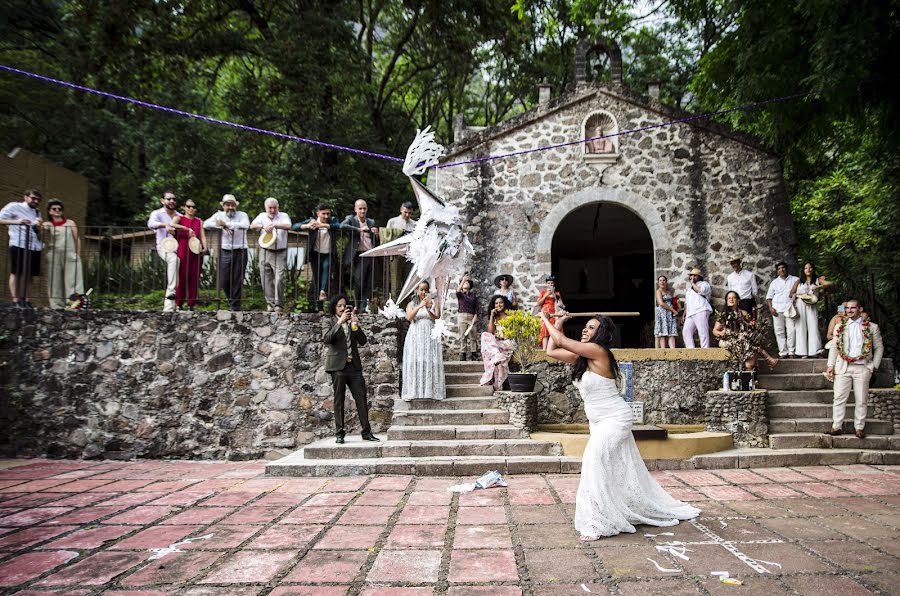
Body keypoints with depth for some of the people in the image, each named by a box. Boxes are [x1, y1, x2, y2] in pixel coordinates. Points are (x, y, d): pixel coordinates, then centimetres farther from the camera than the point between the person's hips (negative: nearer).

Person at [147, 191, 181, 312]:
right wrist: (165, 225, -38)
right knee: (173, 258, -36)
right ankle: (171, 291, -39)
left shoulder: (179, 216, 16)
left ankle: (168, 306, -1)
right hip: (163, 247, -5)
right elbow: (151, 223, -20)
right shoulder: (157, 213, 2)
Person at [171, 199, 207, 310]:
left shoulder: (199, 221, 17)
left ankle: (191, 305, 7)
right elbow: (172, 224, -13)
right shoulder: (179, 218, 9)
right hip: (183, 251, -3)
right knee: (182, 278, -6)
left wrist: (205, 248, -10)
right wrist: (187, 228, -23)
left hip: (196, 252, 3)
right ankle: (178, 305, 1)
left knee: (194, 279, 1)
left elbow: (203, 236, 7)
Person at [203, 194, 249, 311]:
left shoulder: (242, 215, 2)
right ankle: (231, 301, 25)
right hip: (225, 252, 2)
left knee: (238, 281, 0)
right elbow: (206, 224, -3)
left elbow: (246, 225, -20)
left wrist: (226, 224, -22)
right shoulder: (219, 215, 10)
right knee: (224, 281, 1)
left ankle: (235, 307, 11)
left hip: (240, 252, -2)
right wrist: (221, 226, -15)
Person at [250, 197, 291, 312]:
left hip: (280, 253, -3)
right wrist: (263, 226, -23)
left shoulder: (283, 216, 4)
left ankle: (278, 304, -1)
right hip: (265, 252, 3)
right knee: (266, 279, 5)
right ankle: (270, 303, 15)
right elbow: (252, 226, -4)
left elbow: (288, 226, -16)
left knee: (279, 278, -11)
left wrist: (274, 225, -29)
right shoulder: (262, 216, 11)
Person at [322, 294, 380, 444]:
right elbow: (326, 339, -16)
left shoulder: (352, 322, 14)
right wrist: (340, 322, -21)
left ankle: (367, 432, 3)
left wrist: (357, 325, -8)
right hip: (338, 366, -3)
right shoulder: (330, 322, 3)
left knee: (361, 399, -1)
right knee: (339, 401, 1)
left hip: (354, 365, 3)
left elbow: (363, 341, 6)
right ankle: (339, 434, 7)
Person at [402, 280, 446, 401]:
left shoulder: (434, 303, 11)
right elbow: (409, 317, -5)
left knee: (431, 361, -7)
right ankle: (412, 392, -9)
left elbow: (437, 318, -1)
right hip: (416, 336, 0)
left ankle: (432, 391, -5)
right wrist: (419, 306, -17)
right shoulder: (412, 304, 11)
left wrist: (428, 309, -17)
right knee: (415, 362, -7)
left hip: (430, 335, 0)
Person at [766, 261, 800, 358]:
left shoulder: (794, 279, 15)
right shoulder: (774, 282, 19)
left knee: (792, 330, -10)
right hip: (777, 310, 2)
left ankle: (791, 352, -4)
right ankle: (783, 352, 2)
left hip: (790, 309, -2)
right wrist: (771, 308, 0)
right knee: (779, 332, -1)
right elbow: (769, 297, 15)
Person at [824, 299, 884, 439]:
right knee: (839, 398, -2)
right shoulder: (839, 326, 12)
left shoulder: (872, 327, 7)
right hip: (843, 367, 1)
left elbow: (879, 348, 9)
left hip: (862, 368, -1)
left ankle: (859, 428, 10)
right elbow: (834, 348, 11)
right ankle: (836, 427, 0)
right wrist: (830, 366, 3)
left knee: (861, 400, 2)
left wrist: (874, 366, 0)